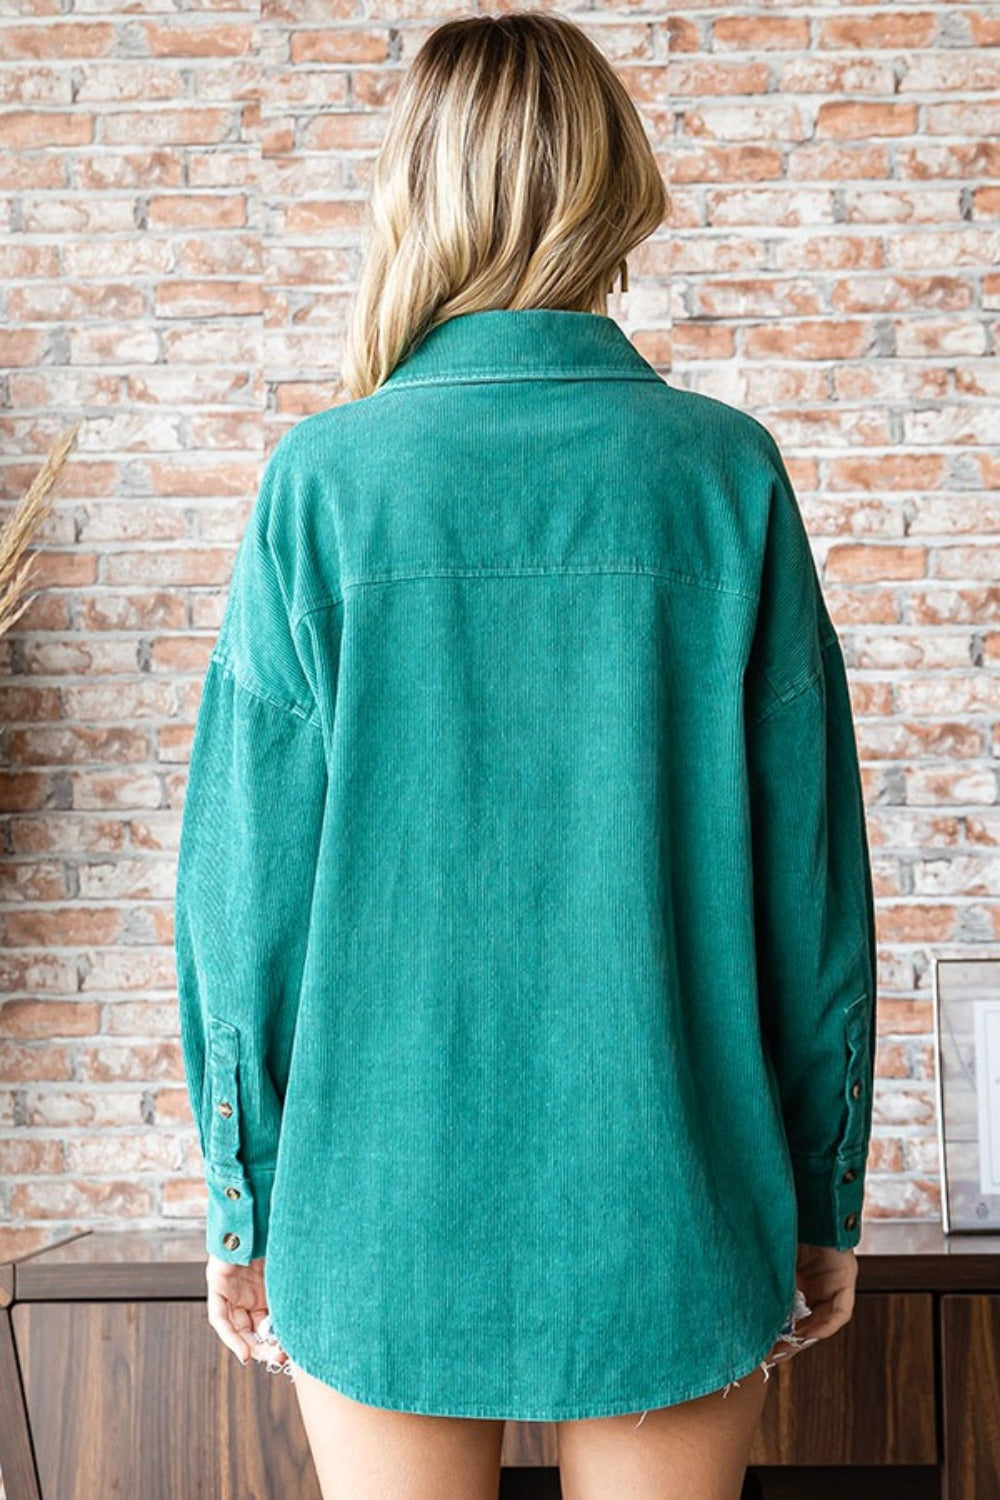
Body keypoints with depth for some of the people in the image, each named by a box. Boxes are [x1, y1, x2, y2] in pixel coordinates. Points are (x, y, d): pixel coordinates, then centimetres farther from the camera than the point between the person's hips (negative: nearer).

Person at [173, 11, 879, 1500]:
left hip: (381, 1211, 0)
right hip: (672, 1210, 1)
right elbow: (812, 873, -3)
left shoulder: (321, 482, -8)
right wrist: (824, 1198, 8)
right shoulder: (727, 474, -6)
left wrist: (243, 1203, 7)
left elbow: (245, 882, -5)